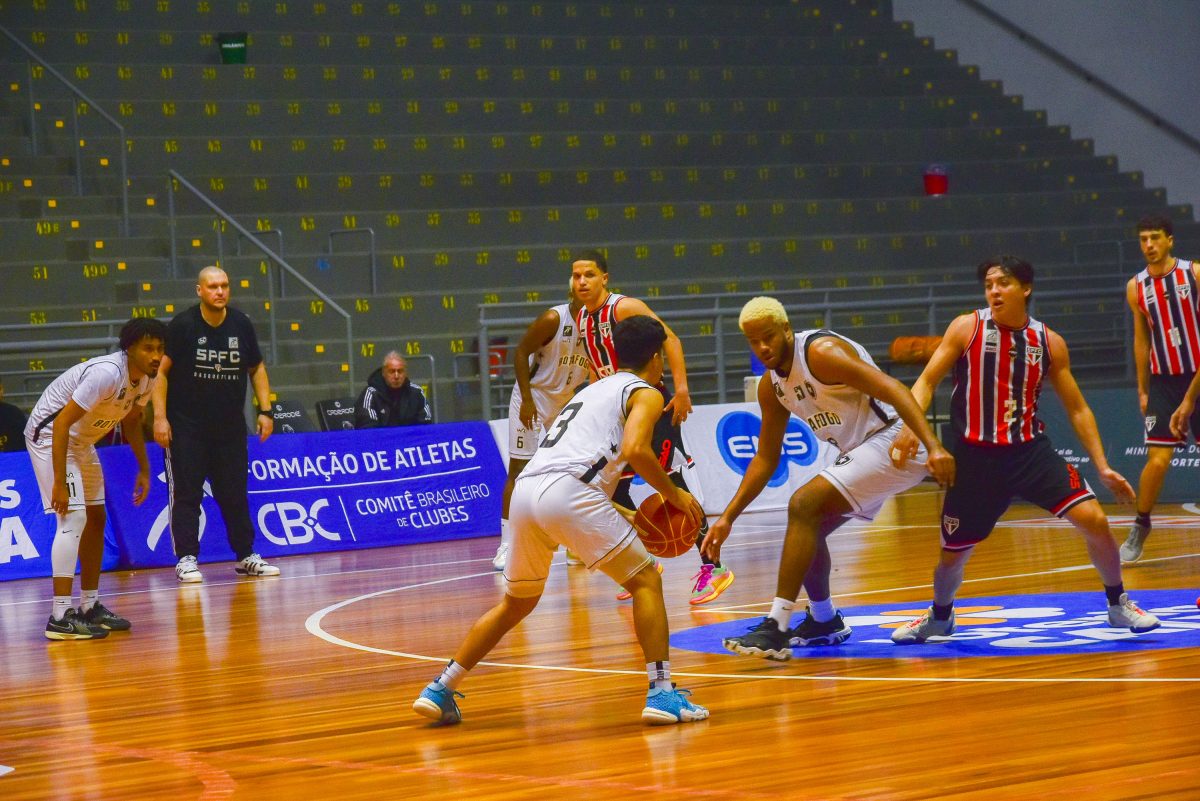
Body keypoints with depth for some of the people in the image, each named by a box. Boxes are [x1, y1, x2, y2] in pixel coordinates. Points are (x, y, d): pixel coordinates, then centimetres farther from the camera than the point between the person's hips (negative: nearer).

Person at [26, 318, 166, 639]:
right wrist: (59, 484, -31)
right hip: (50, 434, -10)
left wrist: (144, 470, 16)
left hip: (82, 441, 10)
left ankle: (90, 607, 24)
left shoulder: (146, 378, -3)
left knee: (96, 519, 13)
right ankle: (60, 617, -22)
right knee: (73, 518, -19)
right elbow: (61, 423, -31)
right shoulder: (107, 374, -31)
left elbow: (132, 421, 18)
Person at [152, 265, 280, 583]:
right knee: (186, 493, -3)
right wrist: (160, 417, -15)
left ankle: (246, 556, 17)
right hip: (186, 426, -4)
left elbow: (257, 368, 13)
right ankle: (186, 558, 1)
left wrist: (265, 410, 4)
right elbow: (161, 370, -8)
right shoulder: (182, 325, -9)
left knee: (235, 493, 9)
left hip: (230, 426, 4)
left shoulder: (241, 324, 2)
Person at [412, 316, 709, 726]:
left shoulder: (591, 390, 34)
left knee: (517, 602, 24)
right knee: (646, 581, 5)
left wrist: (625, 519, 37)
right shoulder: (645, 393, 11)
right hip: (568, 490, -7)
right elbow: (634, 450, -9)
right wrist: (674, 494, 3)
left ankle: (439, 691, 23)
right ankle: (661, 694, -7)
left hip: (525, 491, 7)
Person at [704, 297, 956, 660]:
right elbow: (766, 458, 17)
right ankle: (824, 621, 38)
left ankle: (776, 628, -21)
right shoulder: (771, 386, 8)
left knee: (804, 505, -20)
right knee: (808, 526, 16)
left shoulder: (821, 352, -19)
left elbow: (893, 389, -27)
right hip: (861, 453, 9)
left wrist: (934, 447, -38)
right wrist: (728, 517, 10)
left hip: (893, 442, -9)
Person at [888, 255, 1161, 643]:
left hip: (1031, 450, 1)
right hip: (976, 455, -1)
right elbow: (927, 381, -5)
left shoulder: (1049, 343, 1)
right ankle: (940, 616, 39)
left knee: (1094, 521, -14)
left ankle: (1118, 604, 9)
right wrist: (910, 427, -23)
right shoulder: (967, 328, -5)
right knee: (952, 554, 6)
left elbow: (1077, 408, 8)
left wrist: (1103, 467, 2)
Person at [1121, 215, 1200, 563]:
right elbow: (1142, 340, 10)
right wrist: (1142, 390, 7)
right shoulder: (1136, 287, 2)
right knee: (1158, 460, -8)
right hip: (1163, 380, 1)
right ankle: (1139, 528, 8)